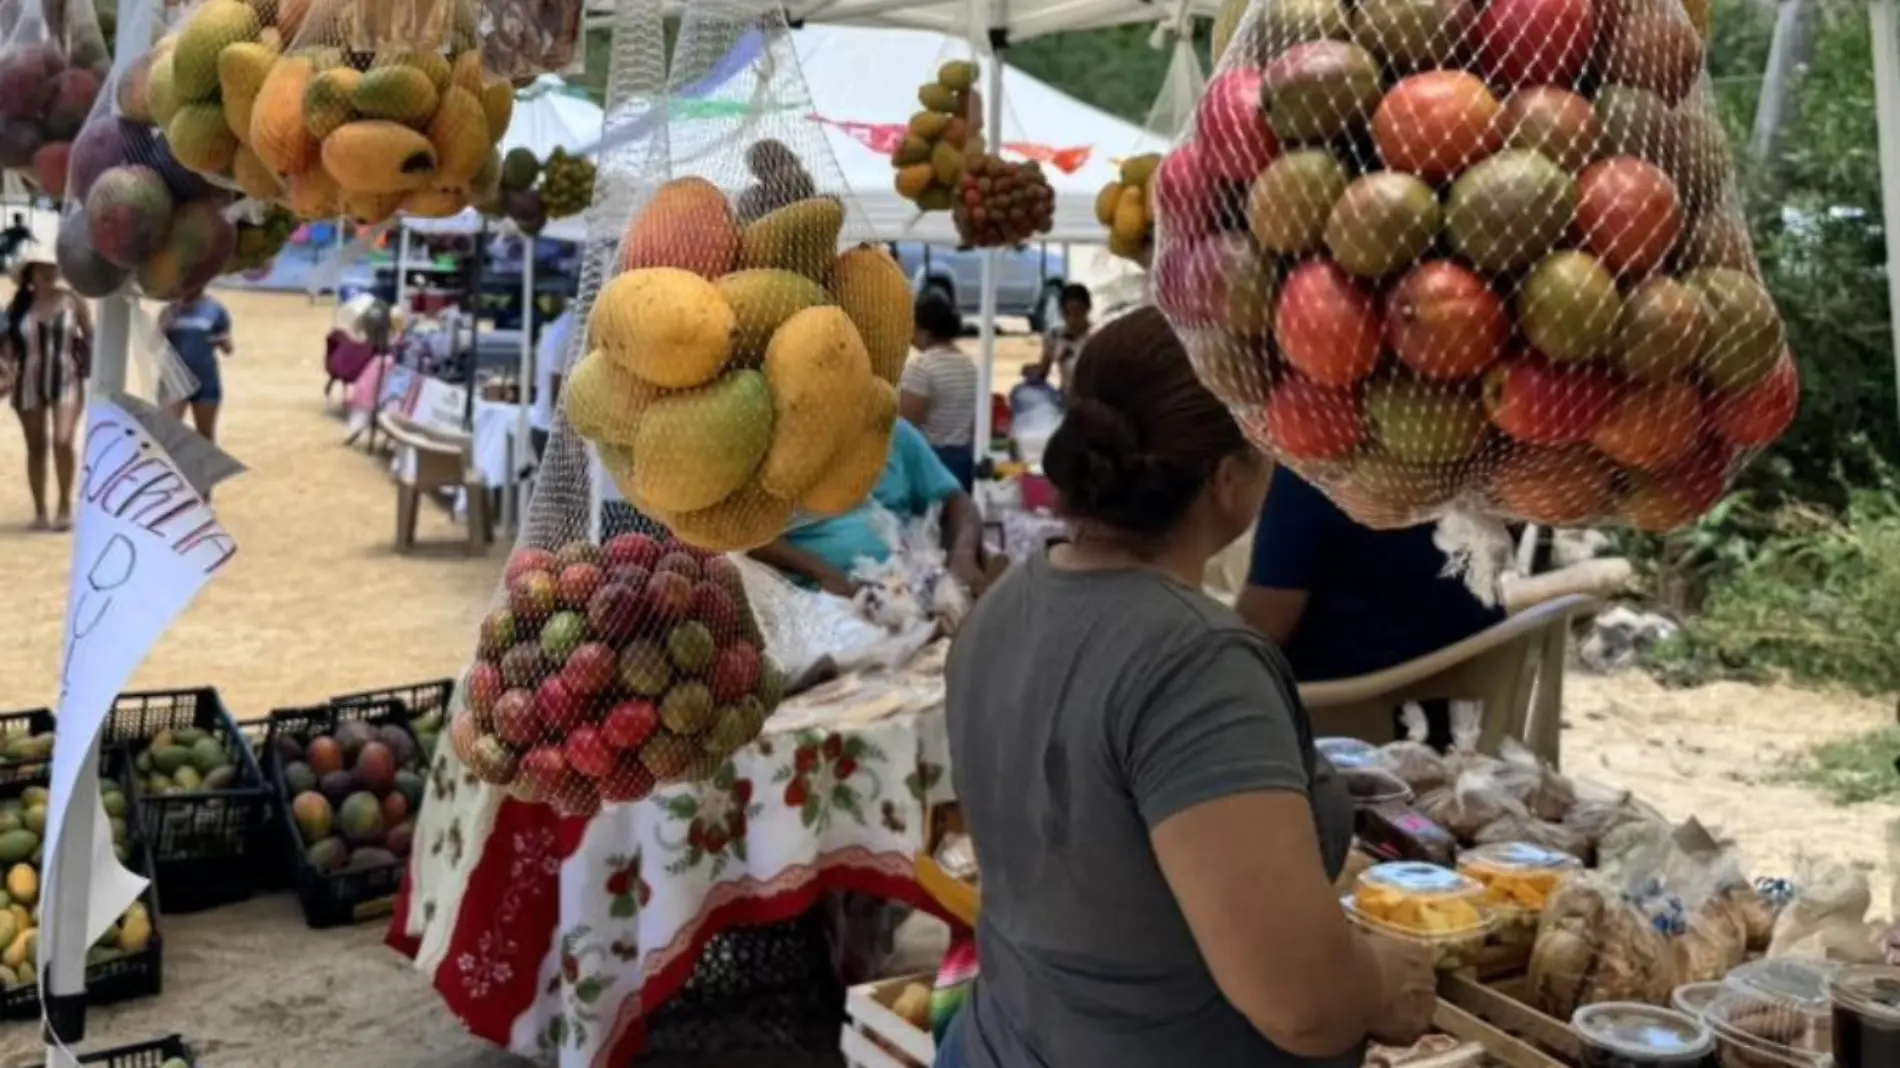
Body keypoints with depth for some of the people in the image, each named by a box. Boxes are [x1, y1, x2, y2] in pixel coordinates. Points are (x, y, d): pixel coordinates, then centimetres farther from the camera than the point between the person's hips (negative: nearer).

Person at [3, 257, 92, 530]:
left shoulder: (73, 301, -1)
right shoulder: (18, 305, 1)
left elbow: (90, 338, 4)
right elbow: (8, 342, 5)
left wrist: (88, 369, -4)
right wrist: (10, 369, -9)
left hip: (66, 380, -2)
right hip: (30, 382, 2)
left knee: (62, 442, -15)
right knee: (36, 446, 7)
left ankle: (65, 504, 1)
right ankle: (40, 510, 15)